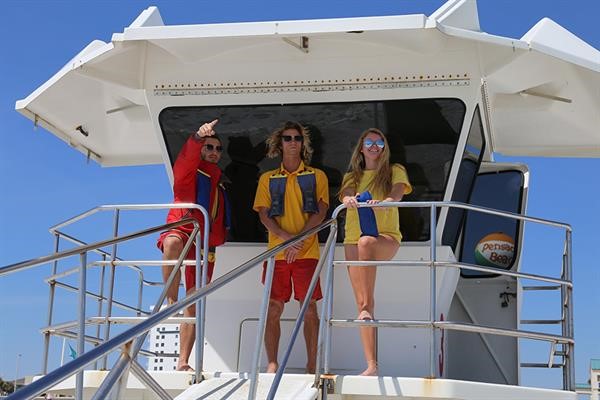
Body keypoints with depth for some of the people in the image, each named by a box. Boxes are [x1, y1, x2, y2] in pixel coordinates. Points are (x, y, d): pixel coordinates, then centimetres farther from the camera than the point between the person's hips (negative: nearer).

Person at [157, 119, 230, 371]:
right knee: (173, 243, -44)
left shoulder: (220, 183, 28)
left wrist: (218, 238, 15)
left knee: (194, 304, -1)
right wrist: (199, 136, -34)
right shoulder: (188, 170, 10)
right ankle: (171, 300, -38)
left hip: (206, 243, 5)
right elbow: (189, 154, -14)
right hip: (182, 229, -5)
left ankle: (183, 363, -3)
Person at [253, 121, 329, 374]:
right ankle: (272, 364, 5)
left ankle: (311, 366, 2)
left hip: (307, 252, -1)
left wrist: (298, 240, -13)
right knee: (273, 309, 0)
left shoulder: (316, 176, 10)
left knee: (309, 308, -2)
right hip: (276, 252, 1)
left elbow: (320, 213, 0)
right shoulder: (268, 179, 13)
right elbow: (264, 215, 4)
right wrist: (288, 237, -13)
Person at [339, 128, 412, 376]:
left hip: (386, 237, -3)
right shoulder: (352, 176, 18)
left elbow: (398, 192, -9)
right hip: (354, 241, 3)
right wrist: (349, 200, -28)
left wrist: (384, 201, -33)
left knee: (366, 242, -40)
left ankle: (367, 308, -38)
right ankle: (371, 365, -4)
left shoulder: (394, 171, 10)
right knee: (362, 303, -5)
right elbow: (345, 196, -3)